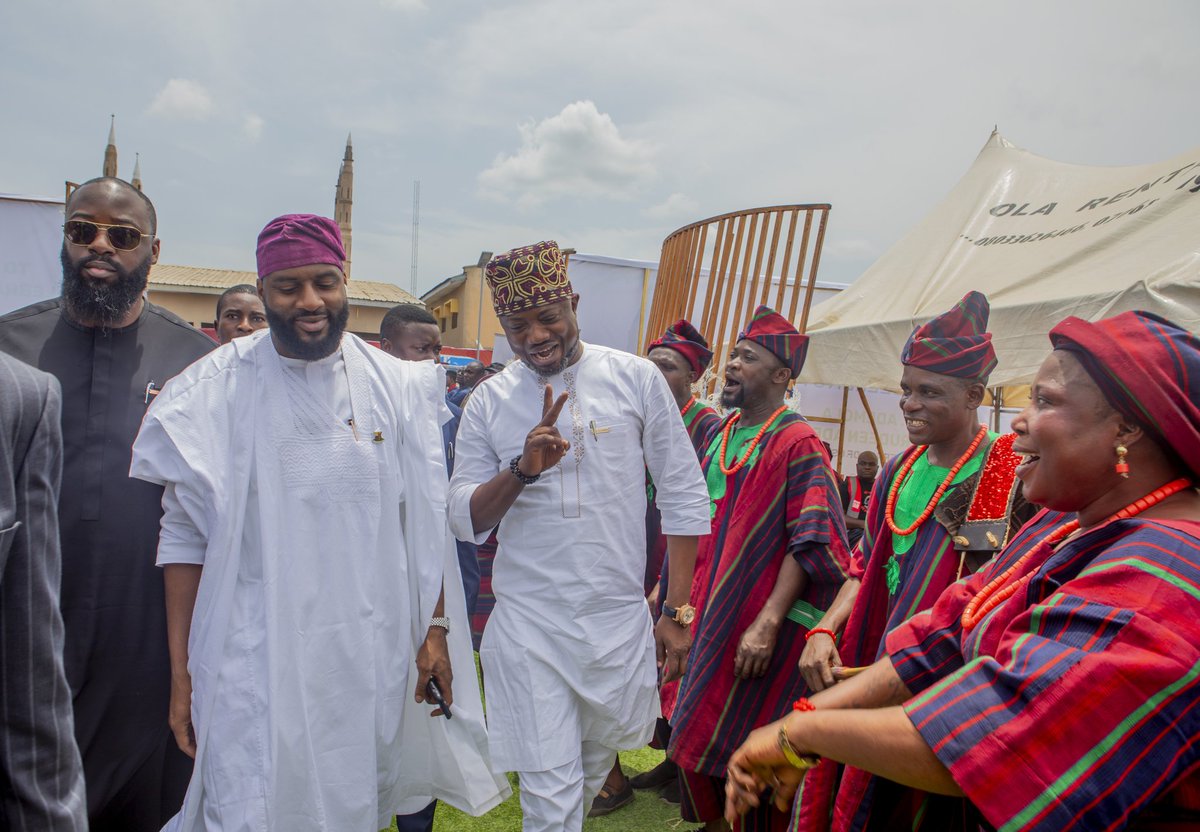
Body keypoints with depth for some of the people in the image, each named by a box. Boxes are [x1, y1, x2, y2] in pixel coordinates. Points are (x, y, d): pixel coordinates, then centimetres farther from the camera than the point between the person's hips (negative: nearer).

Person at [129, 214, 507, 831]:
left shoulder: (397, 386, 0)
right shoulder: (216, 391, -4)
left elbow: (425, 523, 4)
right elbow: (184, 537, -2)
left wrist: (436, 628, 1)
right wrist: (182, 675, -3)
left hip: (377, 659, 2)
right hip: (258, 660, -2)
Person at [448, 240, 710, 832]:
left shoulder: (636, 379, -3)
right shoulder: (488, 402, 0)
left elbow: (684, 496, -1)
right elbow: (464, 520, 0)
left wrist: (678, 612, -2)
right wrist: (522, 469, -20)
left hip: (620, 619, 1)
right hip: (529, 625, 0)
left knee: (594, 768, 21)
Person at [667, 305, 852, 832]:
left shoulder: (797, 445, -13)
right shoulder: (721, 436, 9)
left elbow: (810, 546, -18)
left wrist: (767, 624, -24)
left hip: (763, 633, -7)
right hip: (712, 620, 7)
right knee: (698, 739, 18)